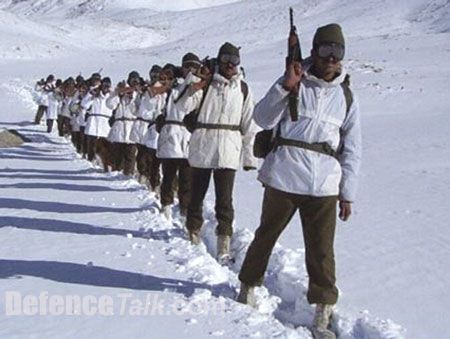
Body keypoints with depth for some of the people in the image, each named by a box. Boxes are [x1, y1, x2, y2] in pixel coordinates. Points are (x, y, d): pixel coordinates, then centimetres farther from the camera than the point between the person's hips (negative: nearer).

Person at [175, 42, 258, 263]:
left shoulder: (243, 89, 7)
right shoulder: (205, 83, 3)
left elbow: (249, 125, 8)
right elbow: (184, 107, -5)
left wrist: (249, 157, 6)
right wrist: (194, 87, -20)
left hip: (228, 152, 0)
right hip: (201, 147, 0)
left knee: (225, 199, -5)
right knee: (197, 193, 12)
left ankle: (223, 244, -2)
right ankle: (193, 232, 29)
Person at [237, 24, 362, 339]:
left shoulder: (346, 96, 10)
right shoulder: (293, 82, 3)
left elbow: (352, 150, 12)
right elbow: (263, 119, -6)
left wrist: (348, 192, 8)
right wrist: (285, 85, -18)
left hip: (325, 185, 1)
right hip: (284, 176, -1)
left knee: (321, 249, 0)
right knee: (266, 235, 14)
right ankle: (249, 286, 36)